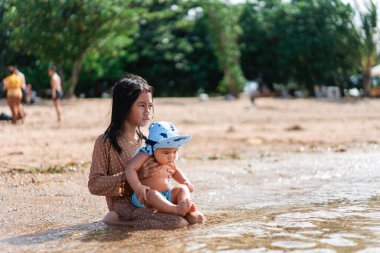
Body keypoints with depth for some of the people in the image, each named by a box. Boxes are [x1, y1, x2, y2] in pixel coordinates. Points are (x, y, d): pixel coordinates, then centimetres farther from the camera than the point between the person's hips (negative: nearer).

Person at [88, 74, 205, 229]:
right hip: (125, 205, -6)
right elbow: (94, 185, -13)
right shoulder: (105, 142, -8)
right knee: (178, 222, -24)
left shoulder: (144, 140, 11)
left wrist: (161, 173, -4)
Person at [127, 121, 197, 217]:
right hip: (146, 197, -7)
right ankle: (176, 209, -55)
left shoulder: (169, 161, 5)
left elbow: (175, 171, 26)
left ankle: (187, 206, -36)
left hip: (167, 194, 7)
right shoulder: (145, 156, -17)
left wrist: (185, 181, 9)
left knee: (182, 188, -7)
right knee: (152, 194, -36)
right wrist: (138, 187, -34)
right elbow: (130, 168, -25)